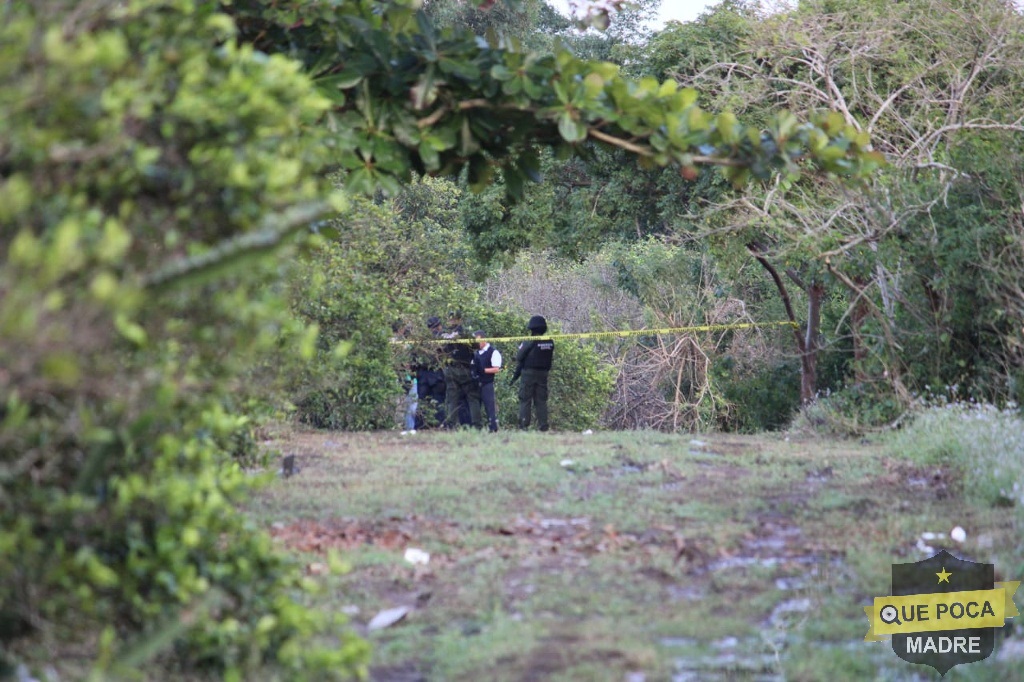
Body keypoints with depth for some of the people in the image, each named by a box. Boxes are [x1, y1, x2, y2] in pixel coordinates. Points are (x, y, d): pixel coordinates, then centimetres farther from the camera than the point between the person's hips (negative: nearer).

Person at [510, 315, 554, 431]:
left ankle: (524, 426, -5)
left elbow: (519, 358, -9)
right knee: (541, 401, 9)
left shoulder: (529, 342, -13)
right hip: (543, 374, 5)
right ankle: (543, 426, 5)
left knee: (525, 401, 0)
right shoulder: (550, 342, 4)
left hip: (529, 373, -5)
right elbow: (551, 359, 9)